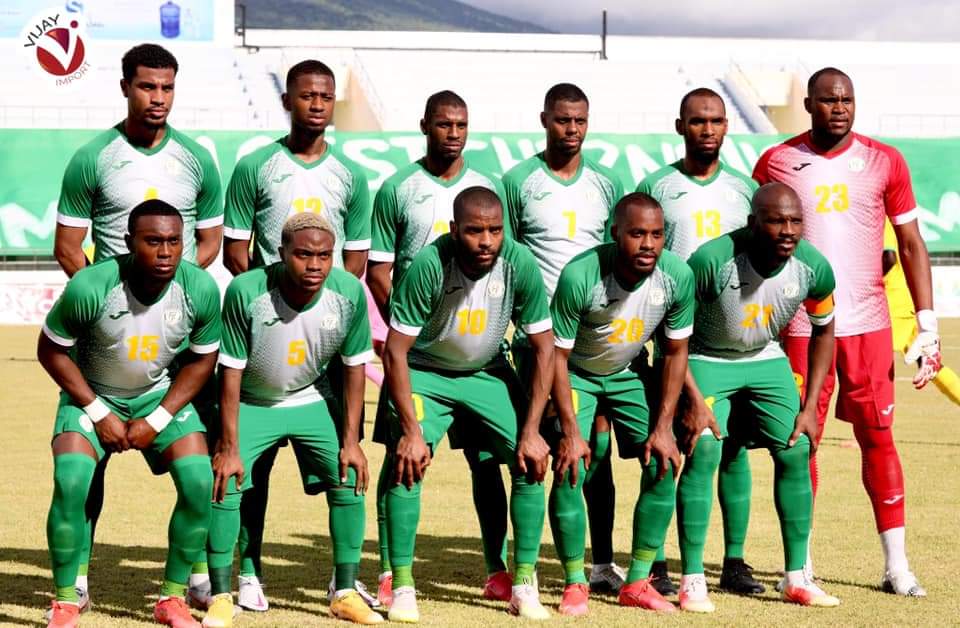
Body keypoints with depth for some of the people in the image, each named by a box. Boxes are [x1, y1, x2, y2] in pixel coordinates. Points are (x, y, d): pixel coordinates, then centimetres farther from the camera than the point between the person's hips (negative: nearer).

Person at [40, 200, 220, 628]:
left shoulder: (200, 289, -20)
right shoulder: (90, 287, -28)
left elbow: (202, 360, -3)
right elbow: (51, 350, -12)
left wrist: (157, 420, -11)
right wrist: (99, 414, -14)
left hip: (161, 394, 2)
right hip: (91, 394, -2)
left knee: (200, 484, -16)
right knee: (70, 483, -24)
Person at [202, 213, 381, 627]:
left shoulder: (349, 292, -22)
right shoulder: (246, 291, -29)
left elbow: (354, 366, -9)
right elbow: (231, 371, -21)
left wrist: (350, 440, -9)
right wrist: (229, 448, -20)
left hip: (312, 400, 3)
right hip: (251, 403, -2)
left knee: (349, 479, -6)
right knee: (225, 484, -16)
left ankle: (345, 594, 9)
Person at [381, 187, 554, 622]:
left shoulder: (519, 263, -21)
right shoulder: (429, 265, -29)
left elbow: (544, 349, -11)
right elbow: (395, 351, -23)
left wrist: (531, 431, -15)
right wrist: (411, 431, -26)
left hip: (487, 372, 3)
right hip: (424, 372, -3)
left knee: (531, 462, -11)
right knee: (407, 463, -20)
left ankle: (524, 586, 0)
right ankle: (402, 587, -10)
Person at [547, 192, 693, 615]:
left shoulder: (678, 276, -22)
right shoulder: (579, 275, -33)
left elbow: (676, 352, -7)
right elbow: (558, 355, -22)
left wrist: (663, 428, -10)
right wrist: (570, 432, -24)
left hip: (627, 374, 4)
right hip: (576, 374, -4)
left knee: (663, 465, -7)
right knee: (570, 470, -17)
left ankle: (637, 583, 4)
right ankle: (574, 584, -2)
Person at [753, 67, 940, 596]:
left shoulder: (884, 162, 4)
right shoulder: (776, 163, 3)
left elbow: (911, 243, 6)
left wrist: (927, 323, 0)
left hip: (867, 323, 1)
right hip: (800, 326, 0)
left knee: (877, 437, 2)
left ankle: (896, 565, 6)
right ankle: (800, 564, 10)